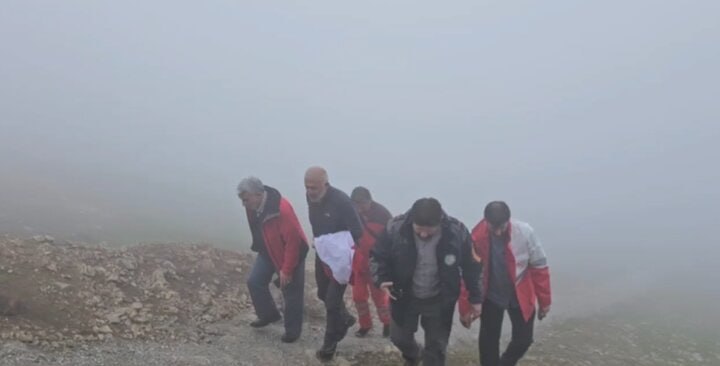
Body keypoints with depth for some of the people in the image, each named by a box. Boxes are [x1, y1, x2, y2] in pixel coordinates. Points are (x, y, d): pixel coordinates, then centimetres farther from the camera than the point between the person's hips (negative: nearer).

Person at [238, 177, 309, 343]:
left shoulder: (282, 209, -35)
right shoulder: (254, 206, -10)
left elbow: (292, 241, -30)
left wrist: (286, 270, -24)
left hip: (290, 254, -7)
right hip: (268, 251, 7)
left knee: (291, 293, 4)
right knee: (255, 281, 7)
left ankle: (292, 330, 22)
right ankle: (268, 315, 28)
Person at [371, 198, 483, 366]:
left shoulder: (457, 232, -25)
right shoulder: (395, 228, -26)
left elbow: (471, 266, -9)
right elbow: (377, 256, -9)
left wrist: (475, 298, -2)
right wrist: (381, 279, -26)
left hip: (439, 300, -1)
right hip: (405, 296, 2)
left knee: (436, 345, 9)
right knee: (399, 336, 20)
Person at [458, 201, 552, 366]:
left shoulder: (525, 232, -24)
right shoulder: (476, 238, -25)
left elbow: (539, 266, -10)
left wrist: (544, 300, -4)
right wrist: (465, 308, -9)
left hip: (521, 296, 1)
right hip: (491, 296, -1)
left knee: (523, 339, 9)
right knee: (488, 340, 7)